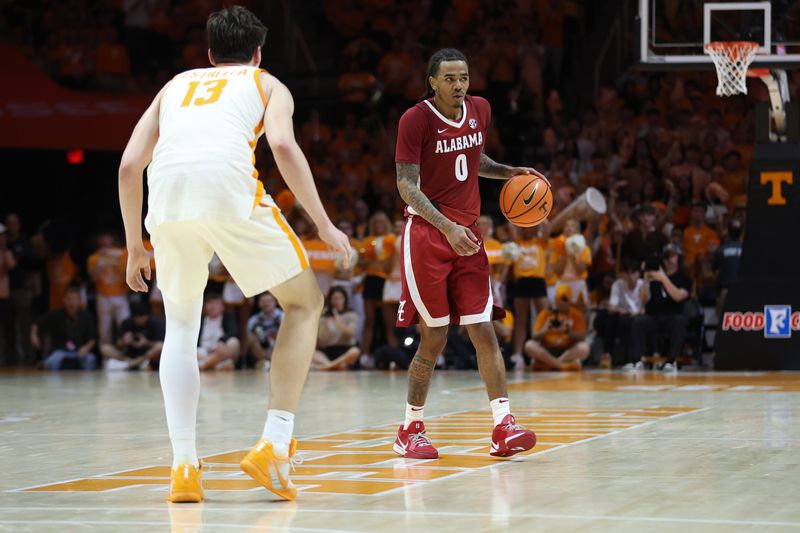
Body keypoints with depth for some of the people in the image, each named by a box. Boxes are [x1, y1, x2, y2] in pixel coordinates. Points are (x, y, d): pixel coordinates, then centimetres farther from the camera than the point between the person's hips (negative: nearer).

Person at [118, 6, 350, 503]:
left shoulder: (176, 85, 34)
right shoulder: (267, 84, 25)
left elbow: (129, 165, 23)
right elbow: (283, 145, 3)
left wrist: (136, 247, 31)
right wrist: (324, 224, 7)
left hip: (167, 199, 3)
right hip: (229, 184, -3)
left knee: (182, 324, 23)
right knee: (305, 302, 15)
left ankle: (184, 466, 9)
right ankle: (273, 446, 3)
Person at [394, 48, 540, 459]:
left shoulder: (480, 110, 7)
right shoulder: (415, 119, -12)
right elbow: (406, 184, -16)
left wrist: (509, 172, 8)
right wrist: (447, 228, -28)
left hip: (467, 234, 5)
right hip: (426, 235, -5)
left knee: (484, 332, -3)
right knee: (434, 339, -3)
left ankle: (503, 428, -8)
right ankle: (411, 430, 11)